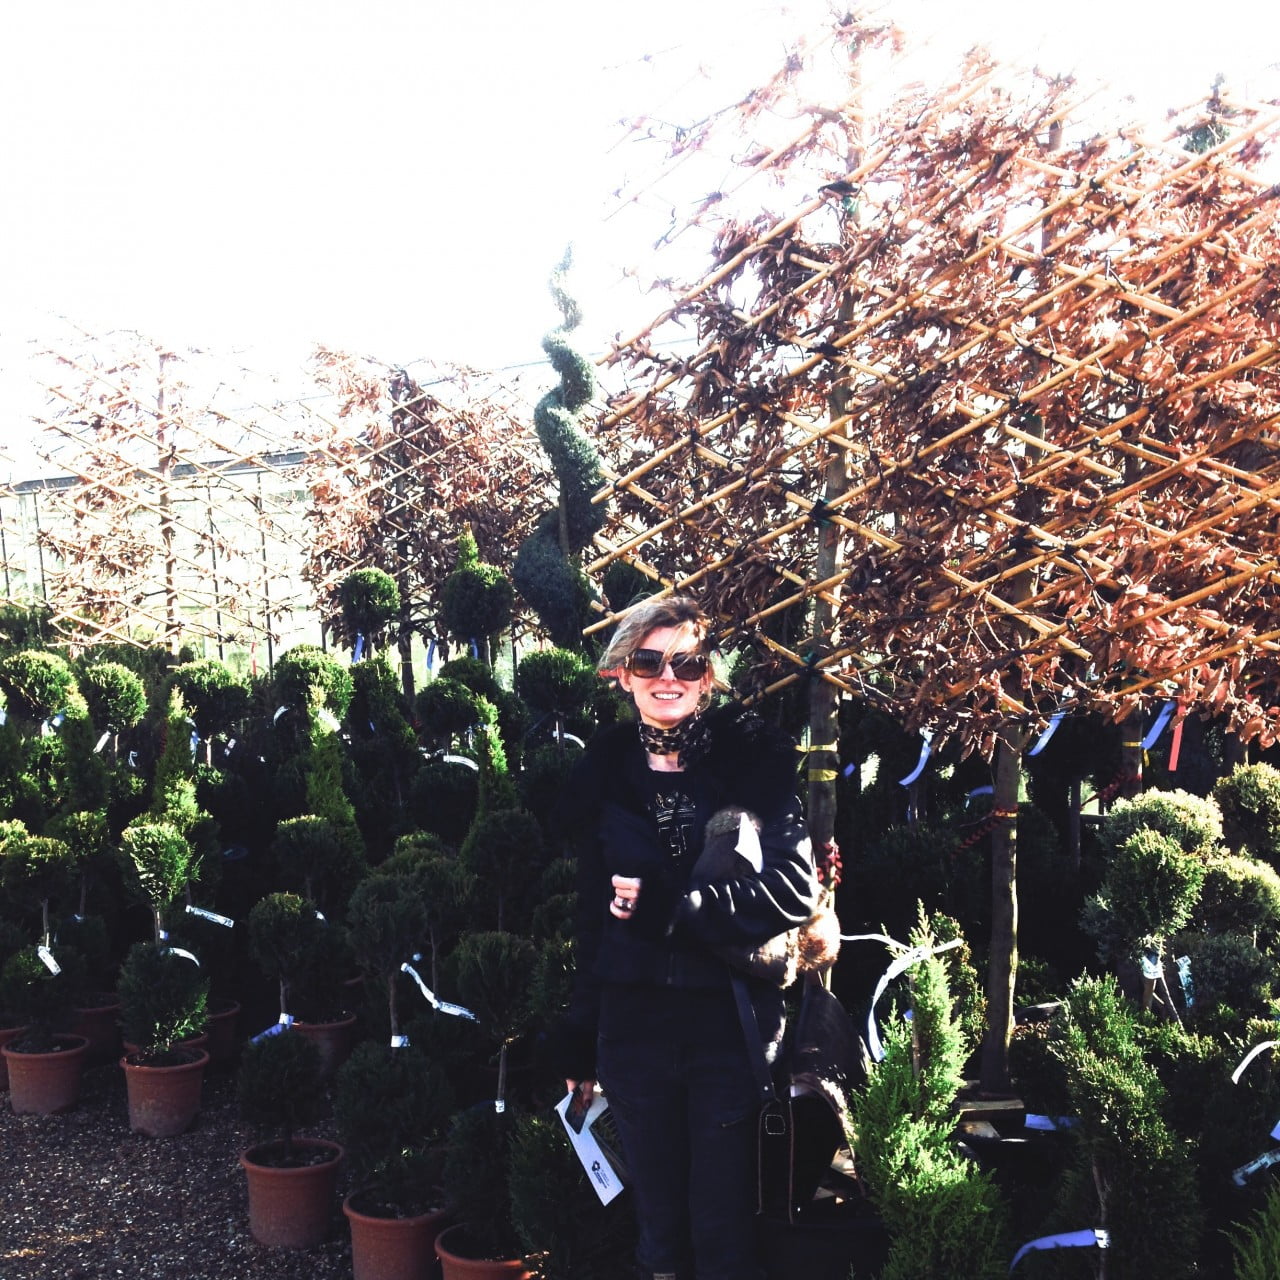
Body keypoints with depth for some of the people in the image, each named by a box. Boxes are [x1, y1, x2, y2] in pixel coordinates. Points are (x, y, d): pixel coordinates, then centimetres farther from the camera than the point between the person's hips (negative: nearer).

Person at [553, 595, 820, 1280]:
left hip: (731, 1021, -3)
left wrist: (662, 906, -16)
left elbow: (794, 889, -14)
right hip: (633, 1023, 3)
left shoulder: (754, 756, -6)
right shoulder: (605, 771, 4)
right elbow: (592, 912, 11)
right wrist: (581, 1037, 13)